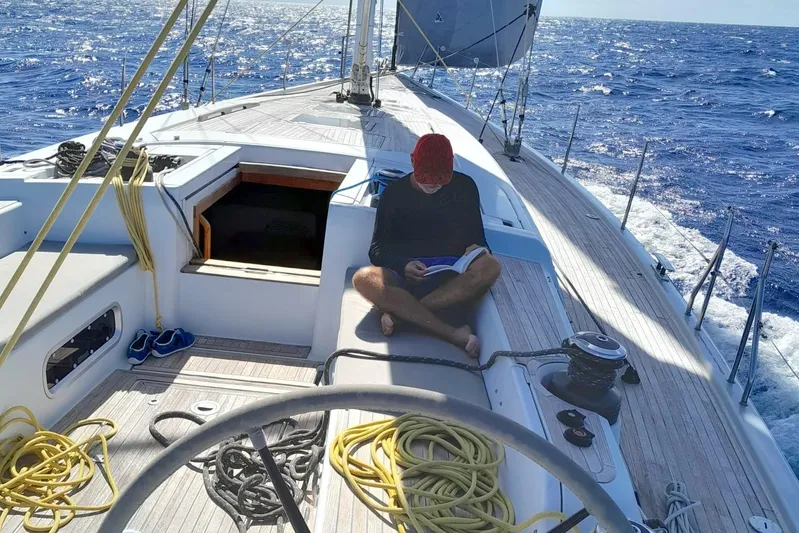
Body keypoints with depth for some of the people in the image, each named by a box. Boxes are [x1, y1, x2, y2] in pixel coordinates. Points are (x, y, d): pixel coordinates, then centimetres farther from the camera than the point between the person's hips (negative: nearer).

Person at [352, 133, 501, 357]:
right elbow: (377, 249, 3)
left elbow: (476, 236, 14)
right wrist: (403, 265, -19)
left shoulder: (464, 187, 8)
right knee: (363, 279, -33)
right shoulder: (394, 193, 6)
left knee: (489, 267, -32)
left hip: (453, 275, 1)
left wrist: (476, 249, -11)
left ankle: (399, 311, -30)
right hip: (405, 275, 0)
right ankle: (455, 332, -37)